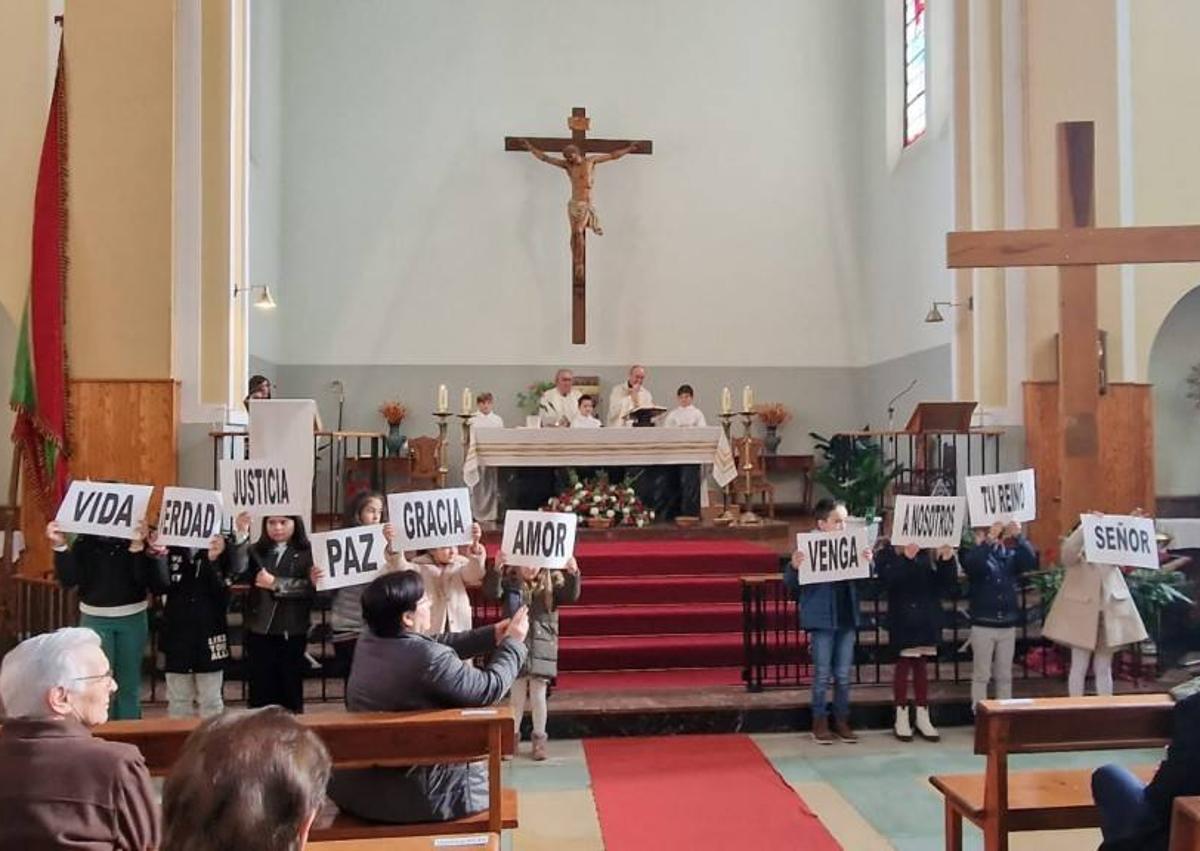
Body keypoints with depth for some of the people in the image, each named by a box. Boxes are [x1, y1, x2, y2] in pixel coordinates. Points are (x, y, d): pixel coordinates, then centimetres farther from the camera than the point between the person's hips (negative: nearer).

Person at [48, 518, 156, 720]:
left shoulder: (139, 538, -5)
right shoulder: (84, 542, -1)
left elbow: (146, 580, -14)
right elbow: (68, 580, -8)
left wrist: (137, 546, -26)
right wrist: (60, 546, -18)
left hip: (132, 618, 0)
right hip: (95, 619, 0)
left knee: (130, 684, 7)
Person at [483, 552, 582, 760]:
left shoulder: (551, 583, 1)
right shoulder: (509, 583, -2)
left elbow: (571, 595, -13)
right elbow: (492, 593, -19)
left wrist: (572, 574, -33)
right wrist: (496, 570, -37)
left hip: (541, 649, 0)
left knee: (538, 696, 7)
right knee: (517, 696, 10)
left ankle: (539, 740, 21)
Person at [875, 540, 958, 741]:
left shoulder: (928, 553, 7)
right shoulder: (886, 553, -2)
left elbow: (946, 583, 3)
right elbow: (887, 580, -20)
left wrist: (947, 559, -13)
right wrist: (906, 558, -30)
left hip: (927, 618, 3)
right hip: (902, 619, -3)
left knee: (921, 665, 10)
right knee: (903, 664, 2)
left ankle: (923, 718, 18)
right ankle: (901, 718, 13)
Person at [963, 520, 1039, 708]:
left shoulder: (1010, 554, 4)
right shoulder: (976, 553, -5)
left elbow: (1031, 562, -13)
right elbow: (972, 565, -27)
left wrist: (1019, 537, -25)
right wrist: (988, 540, -34)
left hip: (1008, 624, 3)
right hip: (983, 625, -3)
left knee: (1004, 675, 11)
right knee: (981, 674, 3)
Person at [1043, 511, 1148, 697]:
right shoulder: (1075, 556, -2)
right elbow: (1069, 547, -23)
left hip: (1110, 614, 4)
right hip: (1082, 614, -4)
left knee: (1104, 668, 11)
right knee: (1079, 667, 1)